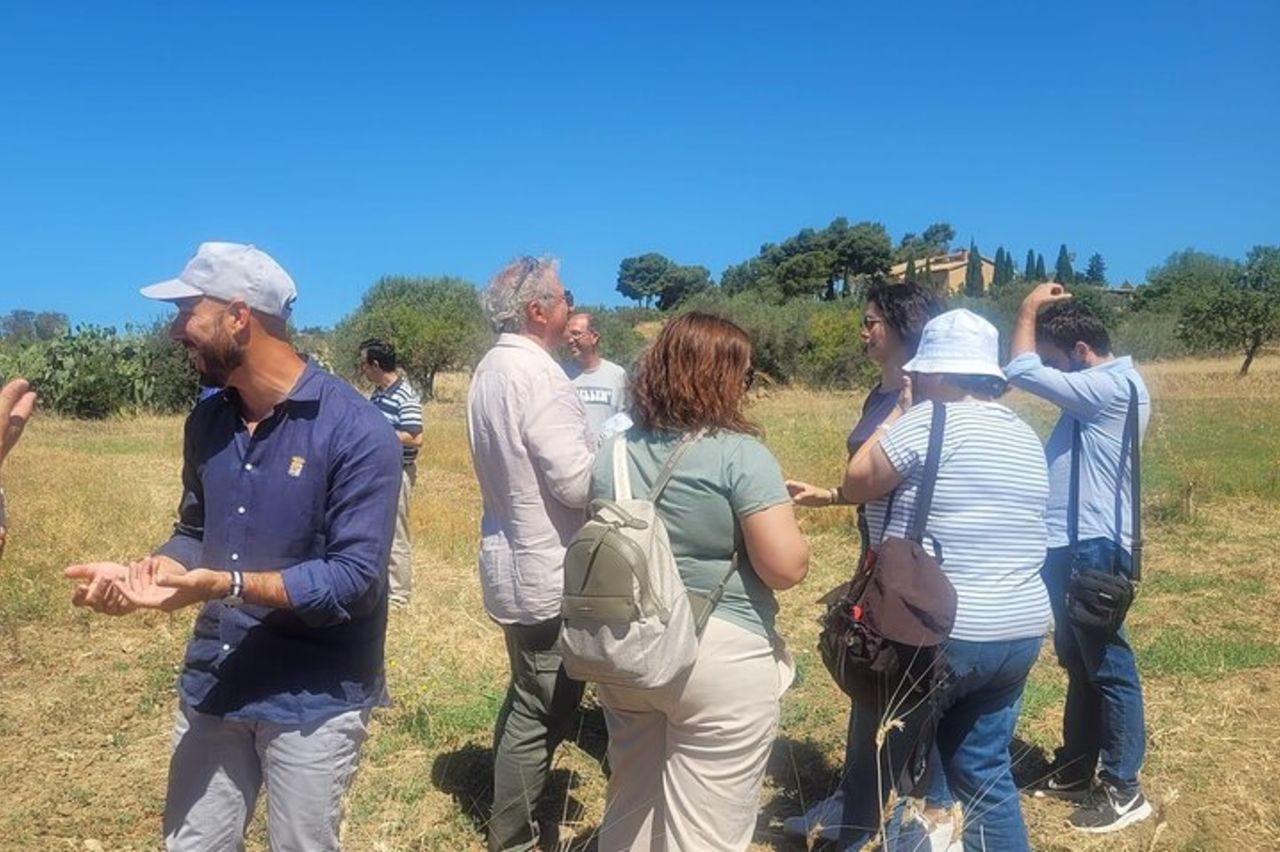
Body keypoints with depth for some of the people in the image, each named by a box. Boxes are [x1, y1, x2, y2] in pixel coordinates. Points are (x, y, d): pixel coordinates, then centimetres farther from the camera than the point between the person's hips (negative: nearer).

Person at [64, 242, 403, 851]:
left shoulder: (356, 430, -20)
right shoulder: (208, 421, 3)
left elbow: (354, 577, -22)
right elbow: (196, 533, 13)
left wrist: (226, 585, -29)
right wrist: (143, 571, -8)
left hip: (313, 697, -6)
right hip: (212, 684, 6)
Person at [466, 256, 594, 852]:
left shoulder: (490, 369, 10)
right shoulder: (535, 373, -20)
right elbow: (577, 482, -25)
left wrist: (599, 451, 13)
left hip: (514, 560, 10)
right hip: (549, 572, -10)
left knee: (526, 701, 21)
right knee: (542, 714, 3)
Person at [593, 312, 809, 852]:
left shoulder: (612, 453, 5)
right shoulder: (739, 454, -15)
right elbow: (787, 568, -18)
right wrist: (778, 515, 1)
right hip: (720, 657, -6)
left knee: (630, 809, 24)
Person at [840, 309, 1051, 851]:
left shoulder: (927, 421, -14)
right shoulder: (1026, 437, 12)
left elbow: (857, 483, -8)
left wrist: (899, 412, 1)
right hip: (1020, 632, 8)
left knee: (877, 761, 10)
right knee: (984, 773, 17)